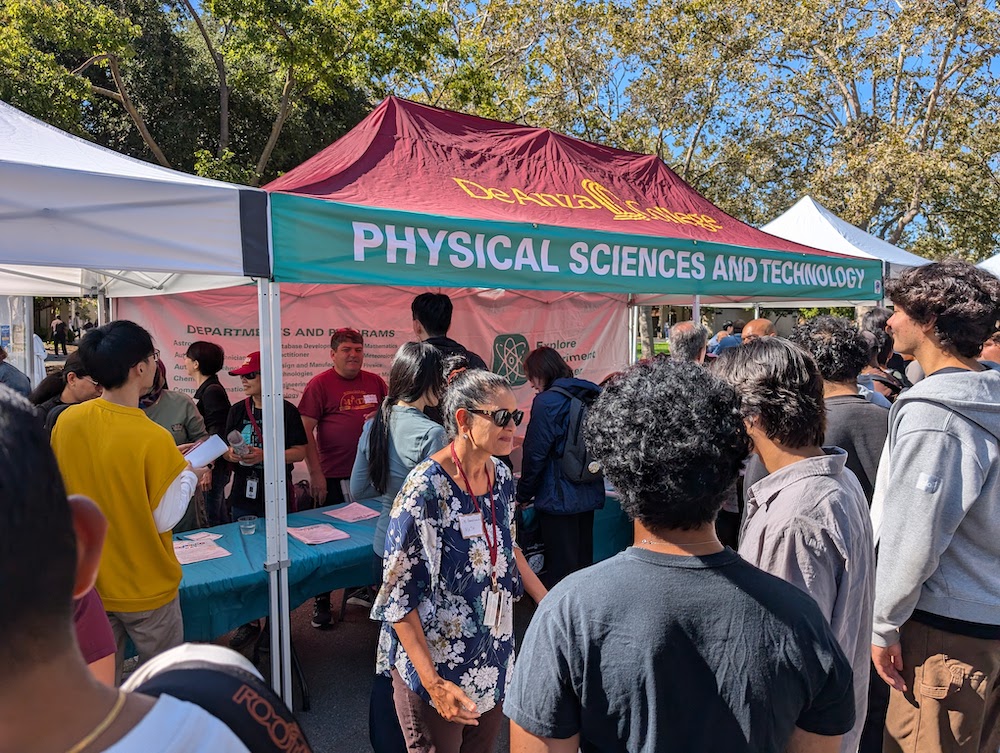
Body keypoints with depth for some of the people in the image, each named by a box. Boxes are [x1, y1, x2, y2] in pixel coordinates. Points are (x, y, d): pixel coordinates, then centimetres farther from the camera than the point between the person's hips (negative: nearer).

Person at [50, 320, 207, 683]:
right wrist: (189, 473, -3)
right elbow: (165, 518, -17)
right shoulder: (153, 438, -26)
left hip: (87, 582, 5)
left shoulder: (66, 421, -9)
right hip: (146, 587, -5)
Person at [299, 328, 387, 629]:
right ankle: (322, 601, 24)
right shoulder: (319, 384, -5)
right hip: (334, 477, -4)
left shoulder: (375, 382, 6)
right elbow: (305, 430, -8)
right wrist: (315, 473, -13)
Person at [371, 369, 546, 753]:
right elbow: (398, 594, -21)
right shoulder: (427, 488, -25)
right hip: (436, 661, -6)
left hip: (493, 658, 7)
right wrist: (433, 684, -23)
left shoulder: (501, 476, -3)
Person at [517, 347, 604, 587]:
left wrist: (523, 495, 0)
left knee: (561, 570, 0)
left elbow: (535, 454, -12)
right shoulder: (592, 396, 9)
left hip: (558, 498, -7)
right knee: (583, 562, 17)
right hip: (590, 495, 7)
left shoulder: (546, 401, -13)